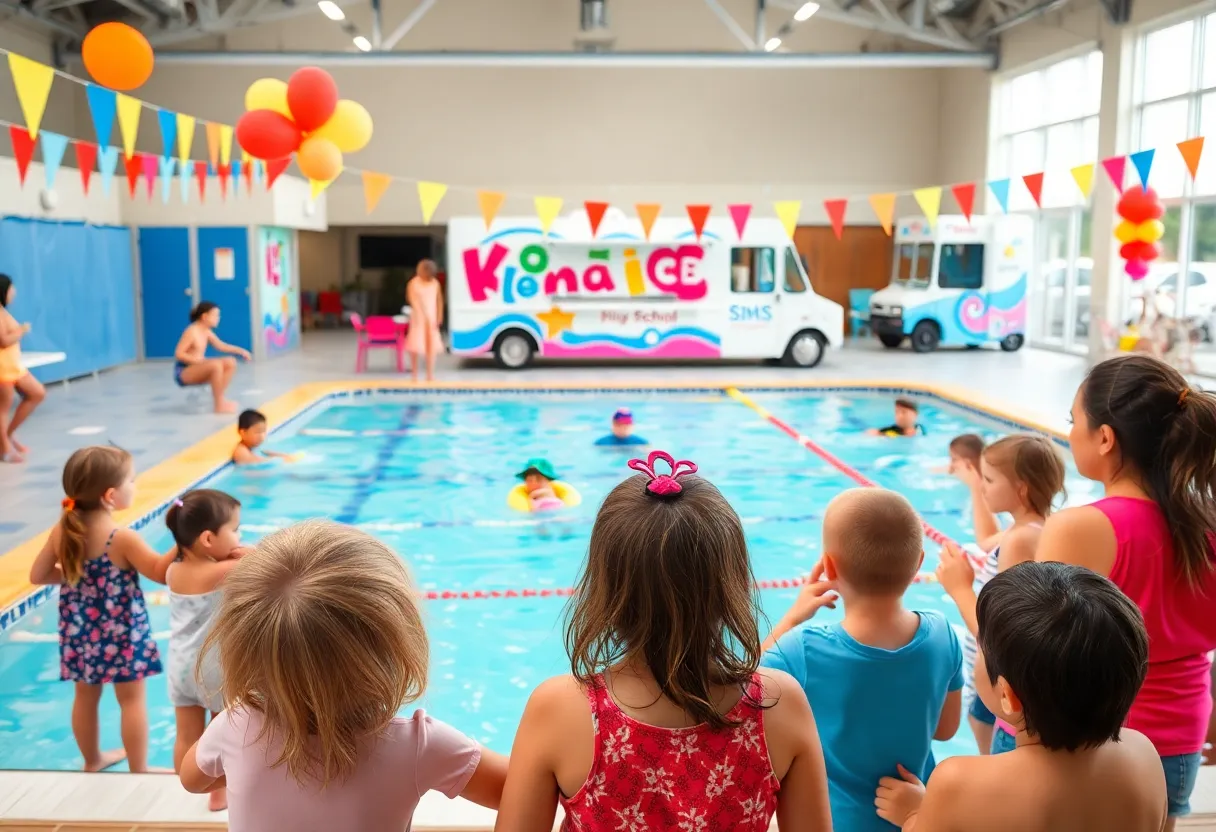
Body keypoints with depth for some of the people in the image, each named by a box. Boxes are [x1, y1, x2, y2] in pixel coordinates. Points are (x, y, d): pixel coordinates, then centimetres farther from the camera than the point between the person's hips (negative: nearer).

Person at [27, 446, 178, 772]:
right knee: (132, 700, 7)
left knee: (86, 697, 20)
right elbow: (161, 573, -14)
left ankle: (93, 760, 39)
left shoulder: (61, 533, -5)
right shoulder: (123, 539, -23)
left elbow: (37, 575, 5)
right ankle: (139, 771, 15)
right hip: (121, 633, -6)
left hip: (79, 633, 6)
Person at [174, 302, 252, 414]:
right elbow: (178, 354, -20)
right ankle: (219, 405, -26)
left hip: (197, 367, 9)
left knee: (230, 362, 1)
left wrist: (241, 351, 3)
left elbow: (221, 346, 14)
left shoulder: (207, 332, 8)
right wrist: (198, 360, -24)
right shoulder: (191, 331, -17)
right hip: (183, 372, -9)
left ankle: (220, 398, -2)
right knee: (216, 365, -33)